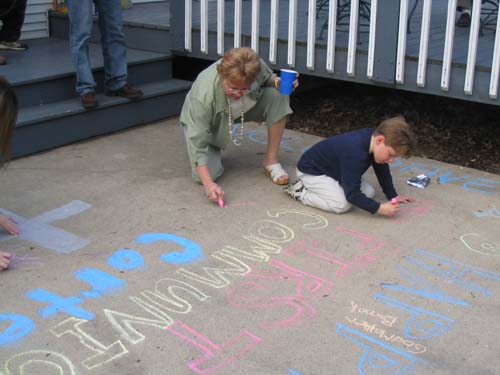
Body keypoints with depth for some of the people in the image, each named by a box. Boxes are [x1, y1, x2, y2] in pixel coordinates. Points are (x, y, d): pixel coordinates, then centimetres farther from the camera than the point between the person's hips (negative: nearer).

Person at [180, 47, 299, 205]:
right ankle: (213, 152, 14)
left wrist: (277, 82, -27)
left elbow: (268, 78, -2)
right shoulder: (202, 96, -42)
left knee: (278, 95, -24)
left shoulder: (256, 67, -30)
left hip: (243, 110, 4)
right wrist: (209, 184, -46)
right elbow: (198, 143, -37)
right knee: (205, 175, -24)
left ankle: (271, 161, -11)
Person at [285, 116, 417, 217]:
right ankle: (300, 192, -6)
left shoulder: (373, 136, -11)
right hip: (311, 171, -10)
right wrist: (380, 208, -32)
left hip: (333, 170, 10)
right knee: (343, 204, -27)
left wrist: (393, 195, 8)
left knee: (369, 192, 2)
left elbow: (383, 172, 7)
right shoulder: (354, 154, -38)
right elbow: (352, 194, -34)